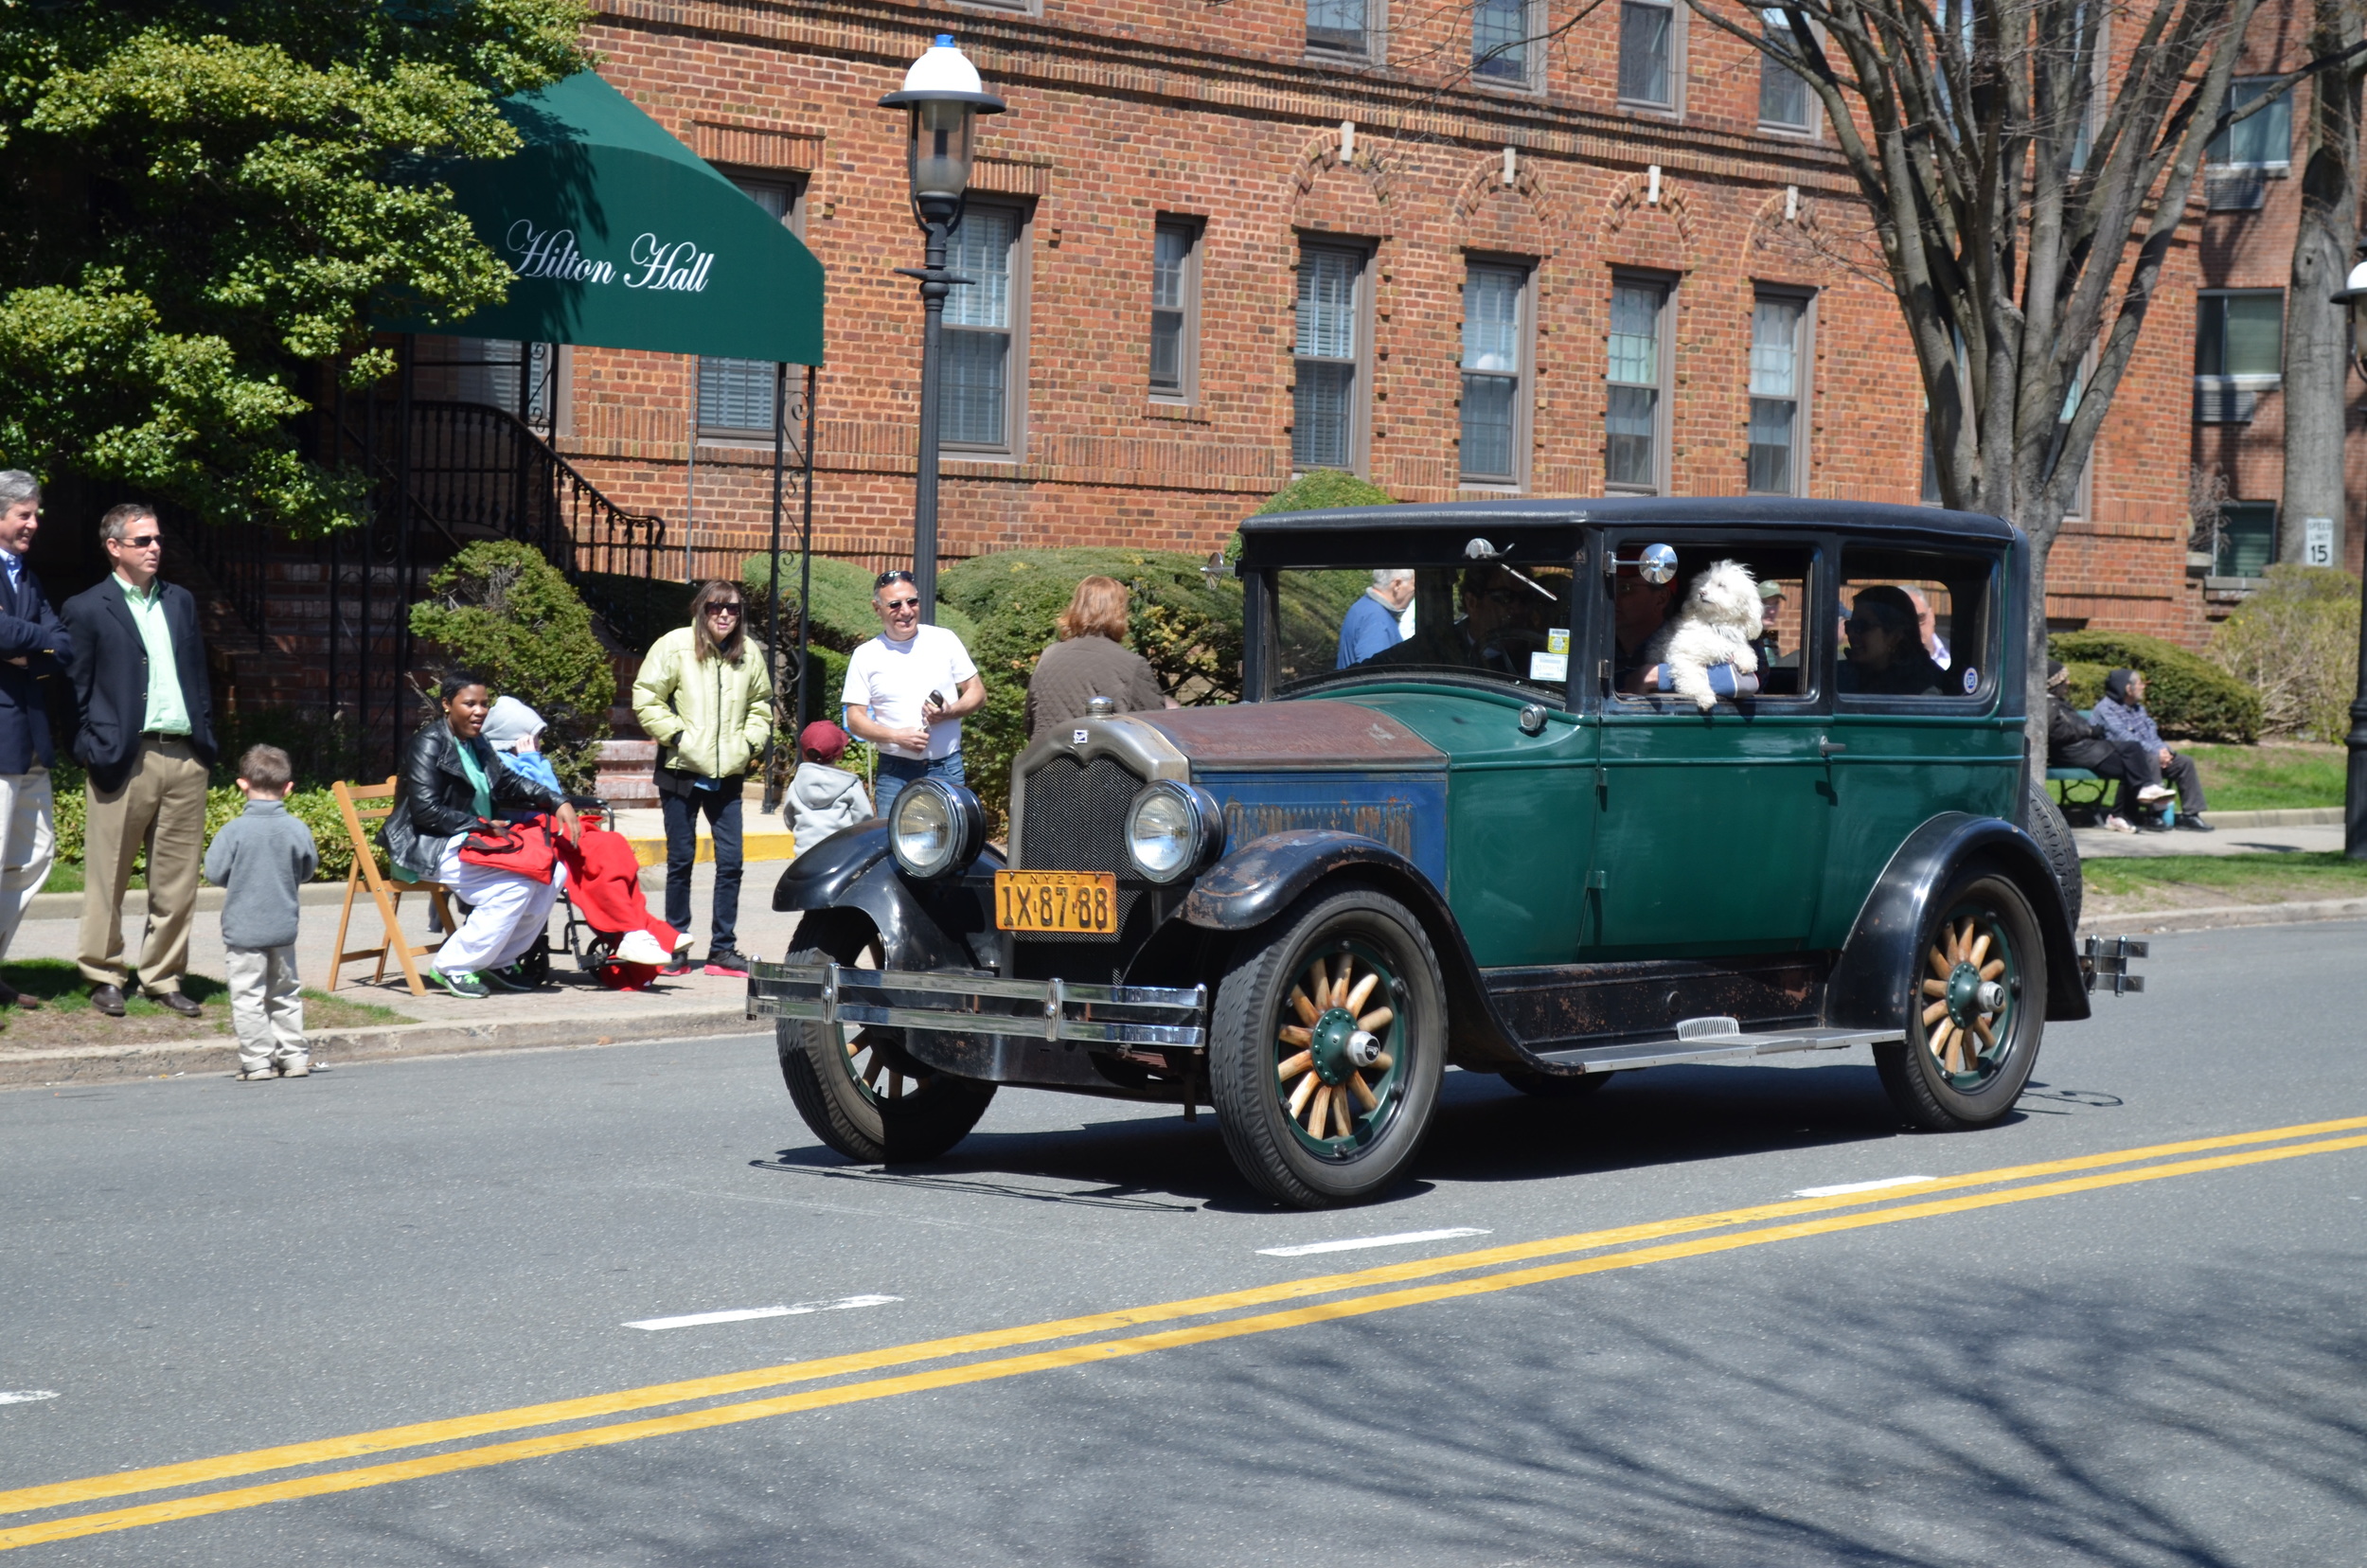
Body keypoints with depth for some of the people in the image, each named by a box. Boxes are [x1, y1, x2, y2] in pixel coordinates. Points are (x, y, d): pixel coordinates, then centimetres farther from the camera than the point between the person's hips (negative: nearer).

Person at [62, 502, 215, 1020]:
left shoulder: (180, 602, 17)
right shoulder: (87, 609, 1)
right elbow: (75, 691, 1)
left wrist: (205, 740, 11)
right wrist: (93, 751, -5)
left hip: (184, 758, 5)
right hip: (123, 760, -5)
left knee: (177, 881, 6)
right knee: (108, 880, 1)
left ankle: (164, 977, 14)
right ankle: (105, 978, 11)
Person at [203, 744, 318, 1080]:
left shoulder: (234, 830, -14)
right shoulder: (297, 830, -6)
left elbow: (214, 873, -10)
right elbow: (308, 871, 7)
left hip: (243, 929, -4)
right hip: (284, 927, 4)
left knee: (247, 996, 2)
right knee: (284, 993, 17)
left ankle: (258, 1061, 1)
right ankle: (294, 1055, 18)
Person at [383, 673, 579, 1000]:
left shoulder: (476, 743, 15)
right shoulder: (428, 745, -11)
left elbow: (510, 783, 22)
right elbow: (426, 810, -19)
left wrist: (557, 803, 7)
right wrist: (480, 825, -18)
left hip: (473, 840, 9)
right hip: (430, 850, -9)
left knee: (551, 872, -9)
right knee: (517, 884, -27)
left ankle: (502, 960, 1)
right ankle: (453, 967, -16)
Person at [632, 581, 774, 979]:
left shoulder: (750, 654, 8)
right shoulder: (675, 647, -4)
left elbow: (760, 703, 22)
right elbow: (646, 699, -3)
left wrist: (752, 743, 8)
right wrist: (676, 735, -10)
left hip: (727, 775, 3)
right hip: (682, 771, -3)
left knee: (731, 861, -1)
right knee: (681, 861, 4)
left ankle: (723, 949, 7)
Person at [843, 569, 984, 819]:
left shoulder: (944, 641, 6)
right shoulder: (866, 656, 3)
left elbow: (977, 694, 9)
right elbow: (854, 719, 1)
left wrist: (950, 712, -12)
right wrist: (897, 736, -15)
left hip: (947, 770, 0)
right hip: (895, 772, 0)